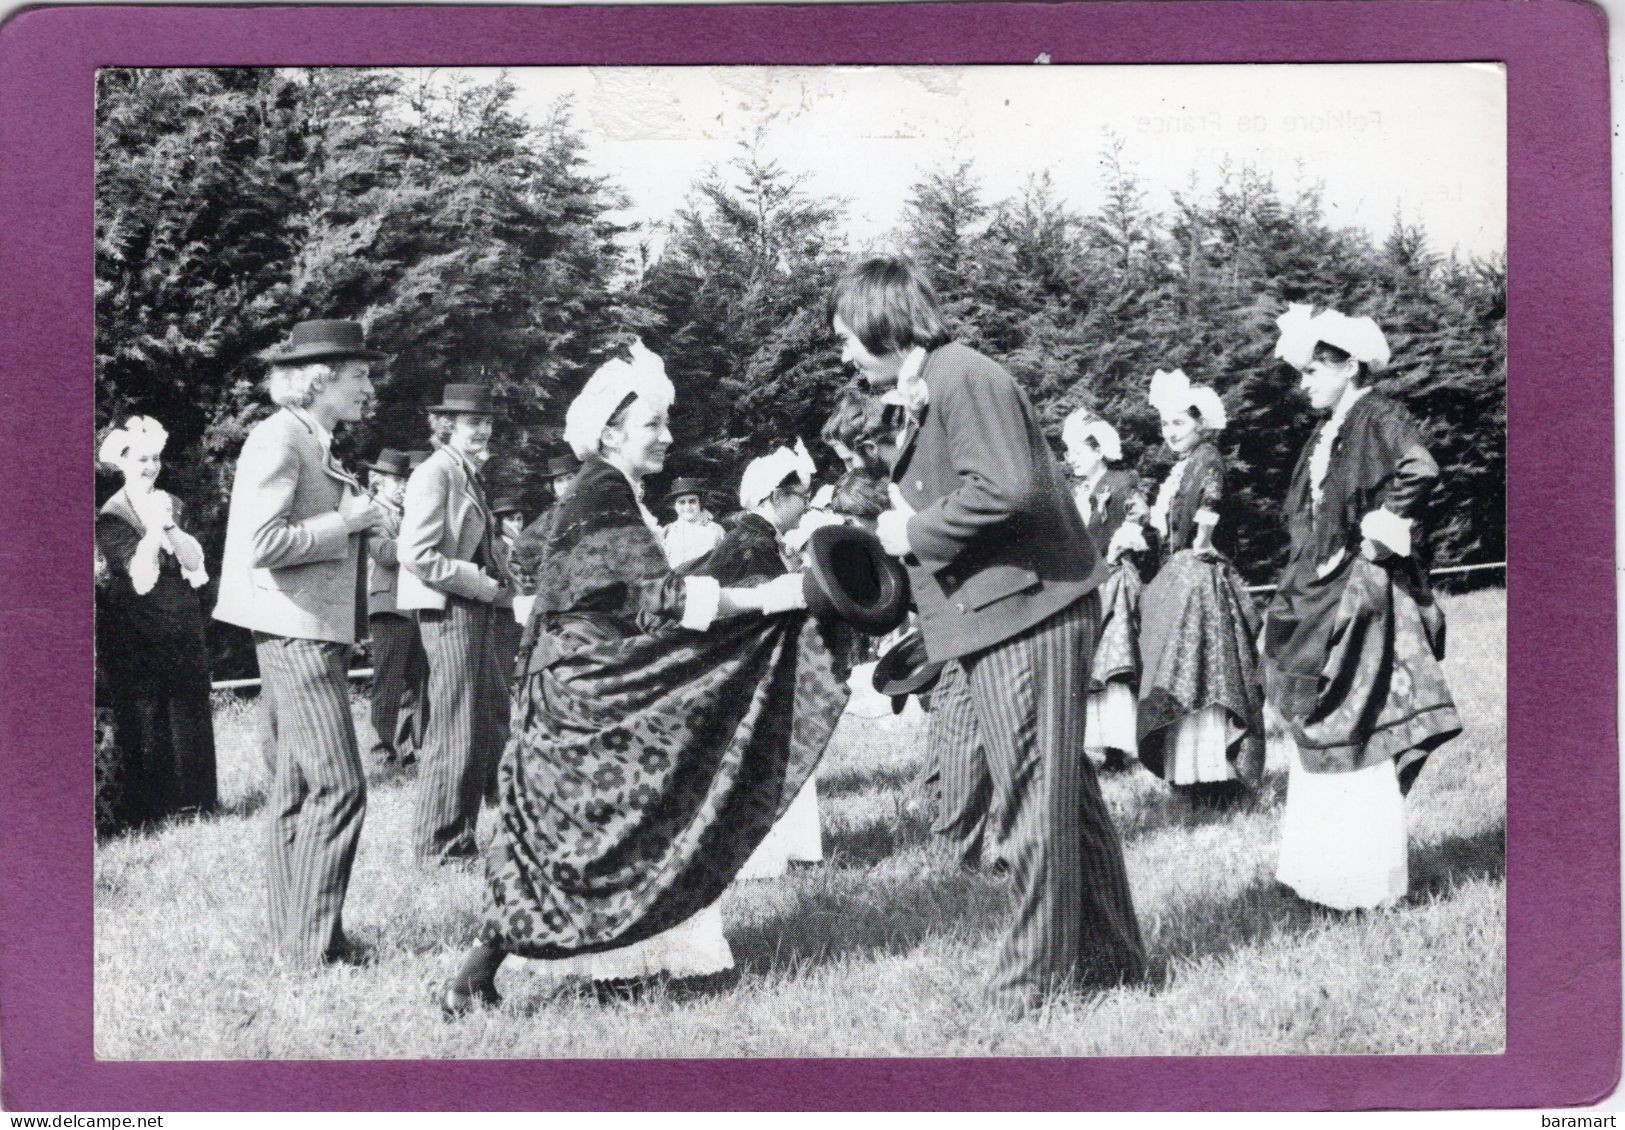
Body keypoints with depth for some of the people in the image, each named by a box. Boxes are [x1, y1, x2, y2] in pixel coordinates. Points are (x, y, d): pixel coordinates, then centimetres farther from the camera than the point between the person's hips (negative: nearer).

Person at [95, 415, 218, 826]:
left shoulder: (170, 504, 11)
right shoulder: (112, 516, -5)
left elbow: (194, 560, 1)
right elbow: (140, 576, -14)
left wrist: (170, 527, -14)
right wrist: (154, 529, -21)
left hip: (184, 627, 5)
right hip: (139, 634, -5)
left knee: (189, 713, 6)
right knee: (145, 721, -3)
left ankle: (192, 802, 13)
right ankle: (148, 808, 2)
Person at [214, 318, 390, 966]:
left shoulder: (315, 444, 18)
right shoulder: (278, 438, -12)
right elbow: (261, 544, -22)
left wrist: (361, 521, 9)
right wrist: (346, 523, -14)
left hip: (312, 632, 11)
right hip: (294, 629, -11)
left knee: (298, 790, 13)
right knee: (338, 789, -10)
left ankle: (293, 935, 20)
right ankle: (312, 943, -4)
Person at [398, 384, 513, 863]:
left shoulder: (468, 475, 19)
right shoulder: (435, 473, -11)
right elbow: (418, 555, -20)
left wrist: (501, 589, 8)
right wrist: (490, 587, -17)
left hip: (476, 609, 10)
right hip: (449, 609, -10)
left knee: (491, 726, 12)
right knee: (456, 732, -4)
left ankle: (461, 834, 21)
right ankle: (439, 844, 6)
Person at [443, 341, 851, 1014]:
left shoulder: (611, 497, 14)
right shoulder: (602, 502, -17)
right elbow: (660, 599, -24)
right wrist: (767, 597, -23)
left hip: (605, 692, 10)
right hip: (585, 697, -10)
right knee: (562, 836, -7)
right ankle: (475, 979, -2)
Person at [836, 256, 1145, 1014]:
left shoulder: (964, 380, -13)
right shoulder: (923, 395, 19)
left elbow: (1006, 489, -25)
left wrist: (916, 533, -15)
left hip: (1023, 617, -10)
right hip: (1009, 617, 10)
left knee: (1034, 802, -1)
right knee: (1065, 792, 15)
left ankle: (1036, 977, 8)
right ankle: (1109, 957, 24)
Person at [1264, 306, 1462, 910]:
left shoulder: (1380, 420, -11)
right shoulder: (1326, 433, 15)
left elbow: (1420, 470, -31)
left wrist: (1382, 525, -21)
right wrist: (1299, 583, 13)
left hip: (1361, 594, -9)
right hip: (1322, 593, 9)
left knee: (1358, 729, -4)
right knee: (1319, 728, 11)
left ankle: (1371, 875, 4)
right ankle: (1327, 866, 20)